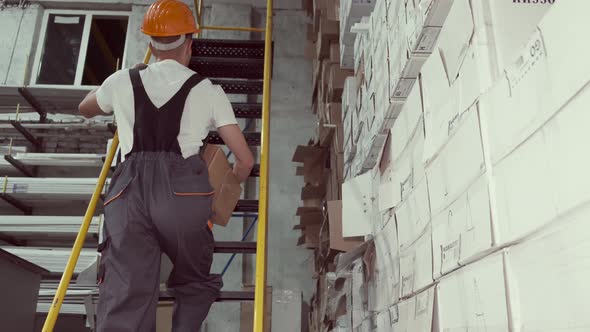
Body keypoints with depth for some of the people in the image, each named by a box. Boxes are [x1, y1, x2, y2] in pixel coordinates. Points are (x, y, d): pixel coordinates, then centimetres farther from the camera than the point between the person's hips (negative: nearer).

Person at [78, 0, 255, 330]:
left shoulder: (124, 81, 21)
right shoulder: (208, 90, 16)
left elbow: (85, 109, 44)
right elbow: (245, 160, 15)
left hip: (128, 194, 2)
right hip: (184, 193, -1)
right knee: (195, 287, 21)